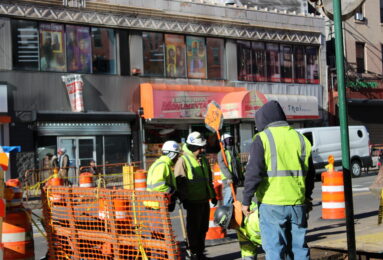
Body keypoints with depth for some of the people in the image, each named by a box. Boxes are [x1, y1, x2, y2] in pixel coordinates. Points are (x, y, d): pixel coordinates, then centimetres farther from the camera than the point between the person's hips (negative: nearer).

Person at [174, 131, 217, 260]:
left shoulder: (203, 160, 14)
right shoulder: (183, 161, -10)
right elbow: (180, 182, -13)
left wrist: (213, 195, 21)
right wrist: (184, 199, -16)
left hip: (204, 200, 7)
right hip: (193, 201, -7)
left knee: (203, 227, 13)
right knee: (194, 228, 0)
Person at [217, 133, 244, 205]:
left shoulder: (233, 152, 19)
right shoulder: (221, 153, -8)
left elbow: (238, 166, 25)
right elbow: (223, 166, -19)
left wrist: (241, 176, 22)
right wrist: (229, 177, -28)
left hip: (235, 179, 9)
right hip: (228, 180, -9)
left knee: (233, 197, 13)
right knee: (229, 196, -15)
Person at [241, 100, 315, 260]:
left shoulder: (263, 138, -5)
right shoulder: (300, 138, 12)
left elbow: (253, 173, -12)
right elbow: (310, 173, 18)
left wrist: (246, 200, -5)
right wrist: (307, 197, 30)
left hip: (272, 205, -5)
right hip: (298, 203, 5)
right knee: (299, 246, 14)